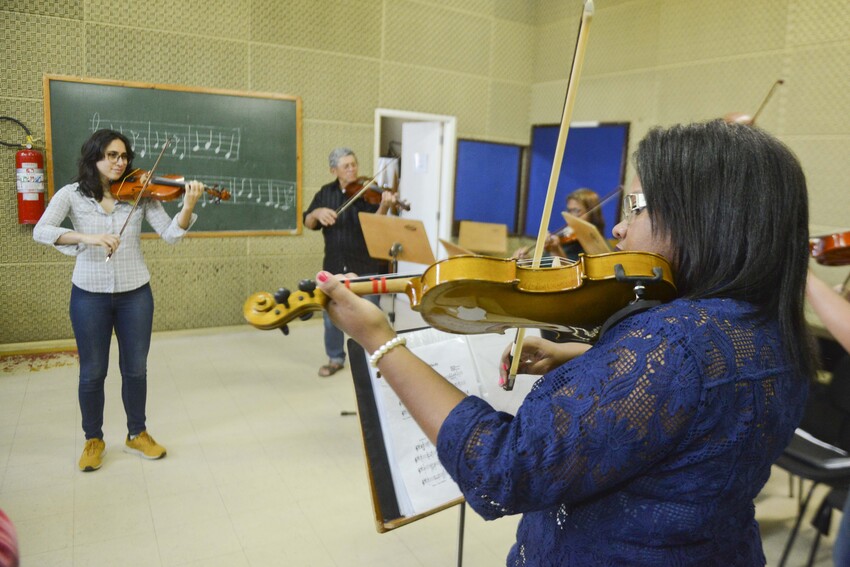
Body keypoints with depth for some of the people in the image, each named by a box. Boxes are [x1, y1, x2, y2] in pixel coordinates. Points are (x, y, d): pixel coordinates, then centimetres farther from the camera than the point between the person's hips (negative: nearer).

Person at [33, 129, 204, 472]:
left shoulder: (140, 194, -1)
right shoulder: (72, 195, -3)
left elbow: (171, 234, -10)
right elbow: (40, 231, -16)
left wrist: (188, 207, -28)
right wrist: (85, 237, -32)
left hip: (135, 293, 1)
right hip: (89, 294, -1)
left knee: (135, 368, 10)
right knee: (92, 372, 9)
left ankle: (137, 435, 29)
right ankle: (93, 439, 29)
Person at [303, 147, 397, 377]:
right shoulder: (326, 193, 6)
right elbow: (308, 223, 5)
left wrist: (384, 207, -38)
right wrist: (317, 212, -17)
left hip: (366, 264, -3)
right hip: (335, 263, 4)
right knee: (331, 314, 12)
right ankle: (335, 358, 31)